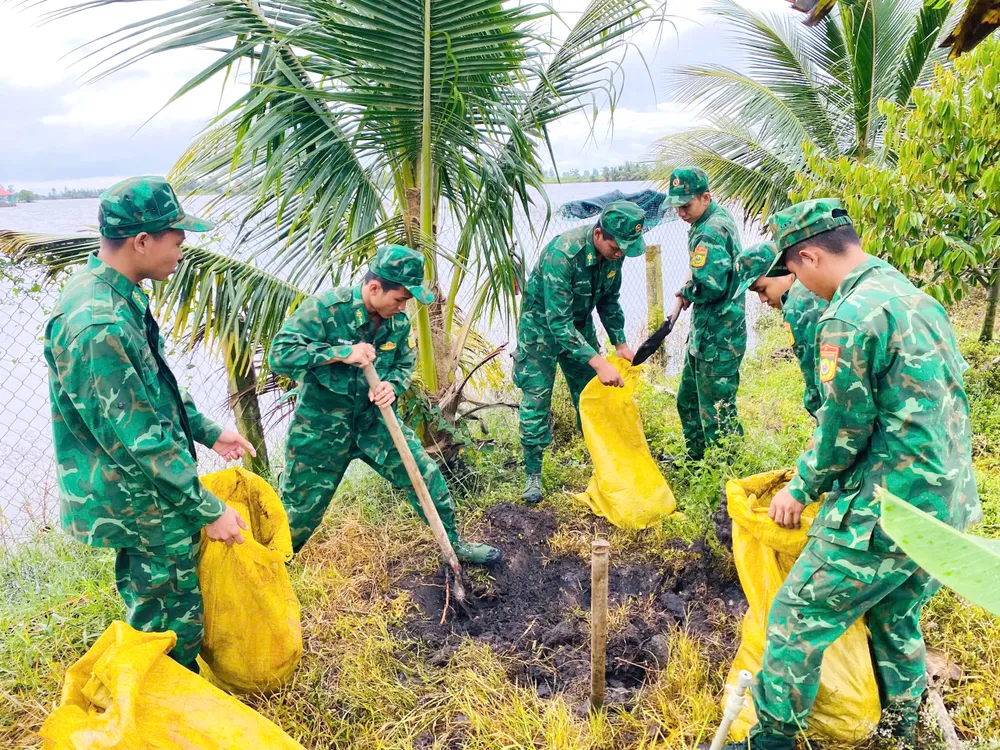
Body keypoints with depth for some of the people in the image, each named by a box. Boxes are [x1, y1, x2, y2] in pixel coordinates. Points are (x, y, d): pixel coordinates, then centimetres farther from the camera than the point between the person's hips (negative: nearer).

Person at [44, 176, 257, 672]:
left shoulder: (116, 297, 3)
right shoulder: (95, 326, -30)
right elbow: (138, 440, -27)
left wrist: (207, 432, 17)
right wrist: (208, 510, -20)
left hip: (138, 496, 11)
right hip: (145, 505, -10)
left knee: (149, 609, 28)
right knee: (175, 628, 8)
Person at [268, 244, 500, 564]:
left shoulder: (399, 321, -5)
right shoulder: (325, 308, -21)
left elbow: (405, 365, 9)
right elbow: (280, 354, -25)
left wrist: (392, 385, -15)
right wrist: (343, 353, -31)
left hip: (375, 421, 4)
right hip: (321, 429, -4)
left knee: (426, 476, 4)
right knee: (299, 514, 8)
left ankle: (453, 543, 28)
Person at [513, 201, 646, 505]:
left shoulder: (613, 250, -15)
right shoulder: (562, 254, -36)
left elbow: (609, 299, 3)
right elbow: (558, 322, -37)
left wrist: (620, 343, -5)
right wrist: (599, 363, -42)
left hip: (580, 324, 6)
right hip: (543, 326, -6)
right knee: (536, 401, -4)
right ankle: (533, 475, 10)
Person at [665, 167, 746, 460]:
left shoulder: (710, 232, -22)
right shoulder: (721, 217, 10)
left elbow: (711, 287, -30)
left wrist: (687, 294, -10)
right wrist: (690, 292, 10)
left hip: (716, 339, -11)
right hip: (705, 334, 11)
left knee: (717, 414, -1)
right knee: (688, 400, 23)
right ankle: (695, 459, 39)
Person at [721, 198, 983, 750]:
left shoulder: (848, 316, -19)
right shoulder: (918, 299, 11)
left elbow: (843, 431, -17)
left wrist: (801, 489, 0)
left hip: (885, 515, -9)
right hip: (948, 507, 9)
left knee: (794, 622, 5)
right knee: (896, 620, 27)